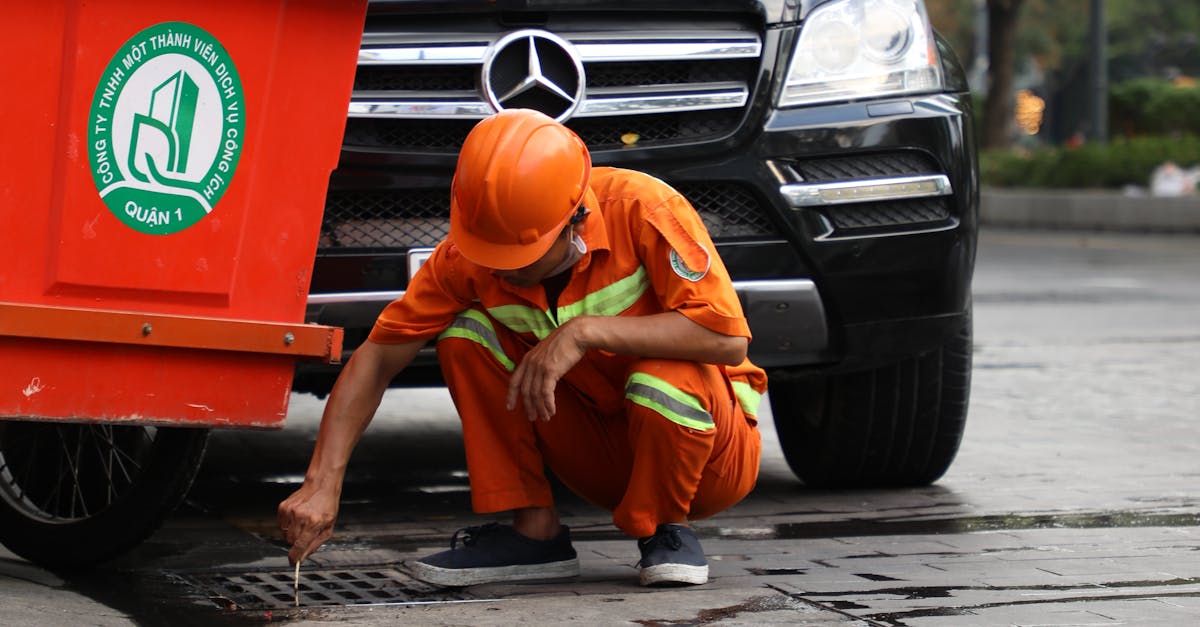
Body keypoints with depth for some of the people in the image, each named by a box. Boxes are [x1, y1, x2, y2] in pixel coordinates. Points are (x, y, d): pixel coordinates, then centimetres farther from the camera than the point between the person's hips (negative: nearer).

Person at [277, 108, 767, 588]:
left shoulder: (641, 209, -26)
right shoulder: (470, 253, -14)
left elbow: (728, 340, -32)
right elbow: (377, 359, -10)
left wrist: (587, 331, -37)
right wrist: (323, 483, -21)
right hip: (604, 456, 4)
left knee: (662, 381, -37)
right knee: (467, 333, -14)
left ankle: (668, 530, -7)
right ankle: (535, 533, -8)